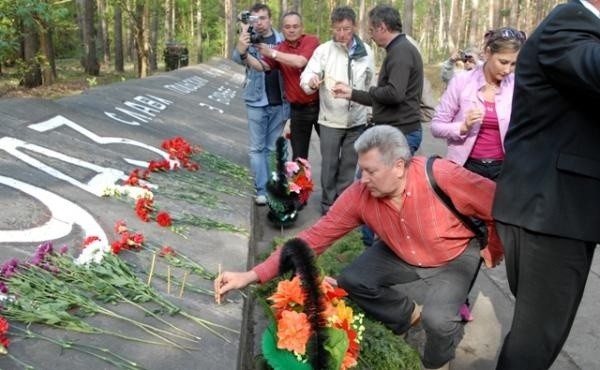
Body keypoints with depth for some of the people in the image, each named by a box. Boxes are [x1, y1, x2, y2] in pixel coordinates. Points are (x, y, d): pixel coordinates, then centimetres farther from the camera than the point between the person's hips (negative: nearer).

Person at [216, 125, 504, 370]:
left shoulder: (442, 177, -36)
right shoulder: (359, 196, -24)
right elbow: (314, 238, -24)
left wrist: (491, 254, -10)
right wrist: (253, 275, -30)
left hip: (455, 256, -4)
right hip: (401, 255, 4)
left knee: (437, 318, -26)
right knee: (351, 282, -9)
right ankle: (411, 314, 18)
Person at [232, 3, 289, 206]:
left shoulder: (282, 39, 0)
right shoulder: (249, 39, -4)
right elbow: (238, 58, -24)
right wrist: (240, 49, -46)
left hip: (279, 103, 1)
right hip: (256, 102, -1)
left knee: (272, 148, 11)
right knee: (257, 148, 1)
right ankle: (262, 190, 7)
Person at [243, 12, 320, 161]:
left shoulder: (311, 41, -7)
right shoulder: (280, 49, 4)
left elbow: (300, 62, -23)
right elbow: (262, 66, -7)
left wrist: (271, 53, -20)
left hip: (319, 105, -3)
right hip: (298, 109, 3)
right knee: (299, 155, 11)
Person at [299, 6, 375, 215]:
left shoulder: (366, 51, 1)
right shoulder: (323, 50, -8)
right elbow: (306, 77, -18)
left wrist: (368, 109, 14)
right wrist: (311, 81, -41)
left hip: (357, 120, 3)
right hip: (330, 120, -2)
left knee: (349, 165, 12)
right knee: (329, 165, 5)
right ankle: (328, 204, 21)